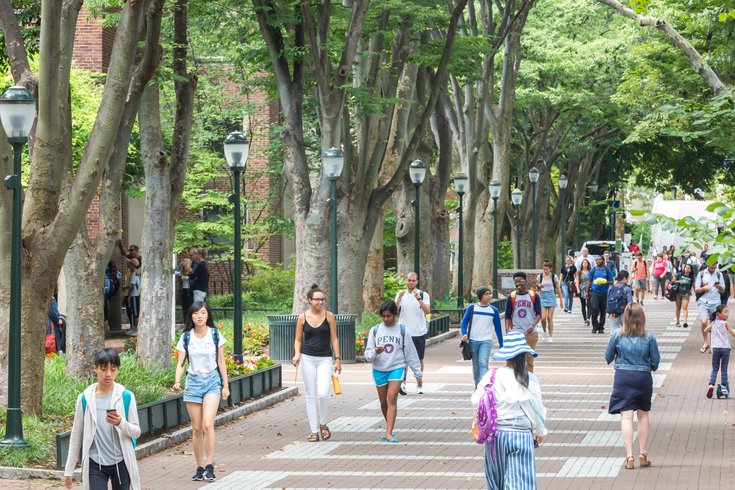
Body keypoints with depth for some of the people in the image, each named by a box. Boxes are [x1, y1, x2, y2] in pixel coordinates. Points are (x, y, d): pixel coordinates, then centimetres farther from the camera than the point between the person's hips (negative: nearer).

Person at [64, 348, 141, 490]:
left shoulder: (126, 397, -3)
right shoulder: (85, 398, -1)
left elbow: (136, 432, -1)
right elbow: (76, 435, 6)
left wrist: (121, 423, -23)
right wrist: (69, 469, 6)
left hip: (121, 462, 1)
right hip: (95, 464, 0)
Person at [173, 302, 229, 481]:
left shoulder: (215, 335, -1)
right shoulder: (186, 337, 1)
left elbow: (221, 362, 5)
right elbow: (180, 363, -1)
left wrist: (225, 385, 5)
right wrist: (177, 381, -18)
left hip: (212, 381, -2)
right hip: (193, 382, 2)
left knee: (208, 424, -18)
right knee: (196, 429, 5)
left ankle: (210, 466, -12)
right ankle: (200, 467, 14)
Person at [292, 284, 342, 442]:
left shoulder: (329, 316, 0)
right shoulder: (303, 317, 2)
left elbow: (334, 339, 4)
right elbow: (298, 339, 7)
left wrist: (338, 358, 0)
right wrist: (297, 354, -11)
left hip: (325, 359, -1)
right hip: (307, 358, 1)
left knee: (323, 393, -15)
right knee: (310, 395, 3)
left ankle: (323, 424, 9)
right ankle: (314, 431, 10)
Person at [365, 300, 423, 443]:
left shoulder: (402, 330, 0)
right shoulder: (375, 330, 3)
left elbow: (410, 352, 5)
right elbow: (368, 353, 2)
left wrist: (418, 373, 8)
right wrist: (374, 353, -22)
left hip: (397, 368, -3)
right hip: (379, 369, 3)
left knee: (392, 399, -18)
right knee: (384, 402, 9)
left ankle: (388, 434, -23)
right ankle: (390, 429, 30)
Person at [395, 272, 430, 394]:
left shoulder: (424, 295, 0)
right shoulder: (401, 294, 6)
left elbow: (427, 311, -14)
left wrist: (418, 299, -26)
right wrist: (399, 298, -19)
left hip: (419, 332, 0)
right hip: (405, 332, 0)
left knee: (419, 359, 9)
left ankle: (419, 385, 19)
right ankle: (403, 383, -15)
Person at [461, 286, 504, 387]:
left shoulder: (494, 310, 4)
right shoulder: (472, 308, 1)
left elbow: (498, 328, 10)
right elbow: (464, 322, 2)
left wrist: (501, 345, 10)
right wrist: (464, 334, -17)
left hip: (486, 341, -1)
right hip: (473, 341, 1)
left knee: (483, 363, -19)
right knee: (476, 366, 10)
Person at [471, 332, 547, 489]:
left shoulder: (492, 376, -6)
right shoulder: (529, 380, -10)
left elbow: (476, 400, -1)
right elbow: (537, 408, -1)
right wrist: (540, 432, 15)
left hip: (495, 434, 3)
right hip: (521, 433, -3)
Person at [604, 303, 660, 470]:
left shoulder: (617, 335, -5)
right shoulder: (649, 336, -5)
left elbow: (608, 357, 4)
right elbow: (656, 360, 0)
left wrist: (615, 360, 27)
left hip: (623, 377, -1)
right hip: (643, 377, 1)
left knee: (626, 416, -2)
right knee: (643, 415, 16)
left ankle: (629, 456, -10)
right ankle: (643, 455, 22)